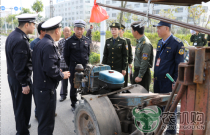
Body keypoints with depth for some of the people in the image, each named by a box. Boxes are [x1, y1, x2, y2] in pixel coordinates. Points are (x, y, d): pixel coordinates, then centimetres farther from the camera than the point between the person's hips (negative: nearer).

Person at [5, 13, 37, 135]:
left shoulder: (12, 35, 6)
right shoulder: (21, 41, -25)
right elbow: (19, 67, -26)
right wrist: (25, 84, -19)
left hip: (12, 77, 10)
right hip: (20, 79, -10)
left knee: (18, 105, 24)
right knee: (23, 107, 6)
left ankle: (21, 125, 44)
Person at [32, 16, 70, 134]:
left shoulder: (40, 43, 10)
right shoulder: (49, 45, -20)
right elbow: (50, 70, -25)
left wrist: (58, 71, 14)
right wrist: (62, 75, -8)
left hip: (39, 86, 10)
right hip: (47, 89, -10)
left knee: (43, 118, 23)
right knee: (47, 121, 3)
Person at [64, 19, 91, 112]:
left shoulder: (87, 41, 7)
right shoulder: (69, 41, -5)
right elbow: (66, 56, 1)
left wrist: (86, 64, 13)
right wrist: (71, 66, 5)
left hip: (85, 68, 3)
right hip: (74, 68, -3)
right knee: (73, 87, 7)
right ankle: (73, 104, 21)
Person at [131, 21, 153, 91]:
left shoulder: (146, 44, -19)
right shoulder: (139, 42, 11)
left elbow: (144, 62, -21)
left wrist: (140, 76, -20)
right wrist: (136, 73, 18)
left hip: (143, 73, -10)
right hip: (137, 71, 10)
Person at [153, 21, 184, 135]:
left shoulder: (177, 43, -9)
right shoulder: (160, 43, 14)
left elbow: (179, 65, -11)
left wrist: (175, 82, -13)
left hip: (168, 82, -7)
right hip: (158, 81, 8)